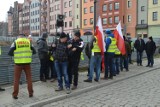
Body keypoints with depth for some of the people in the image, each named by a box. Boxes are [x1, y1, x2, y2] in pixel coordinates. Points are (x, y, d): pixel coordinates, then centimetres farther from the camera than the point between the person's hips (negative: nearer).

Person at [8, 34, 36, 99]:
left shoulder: (15, 42, 1)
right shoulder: (29, 42, 6)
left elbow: (10, 53, -2)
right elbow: (34, 52, 10)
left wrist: (16, 54, 15)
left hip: (18, 63, -1)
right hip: (27, 63, 2)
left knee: (16, 79, 8)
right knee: (29, 78, 13)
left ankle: (15, 95, 11)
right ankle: (30, 93, 17)